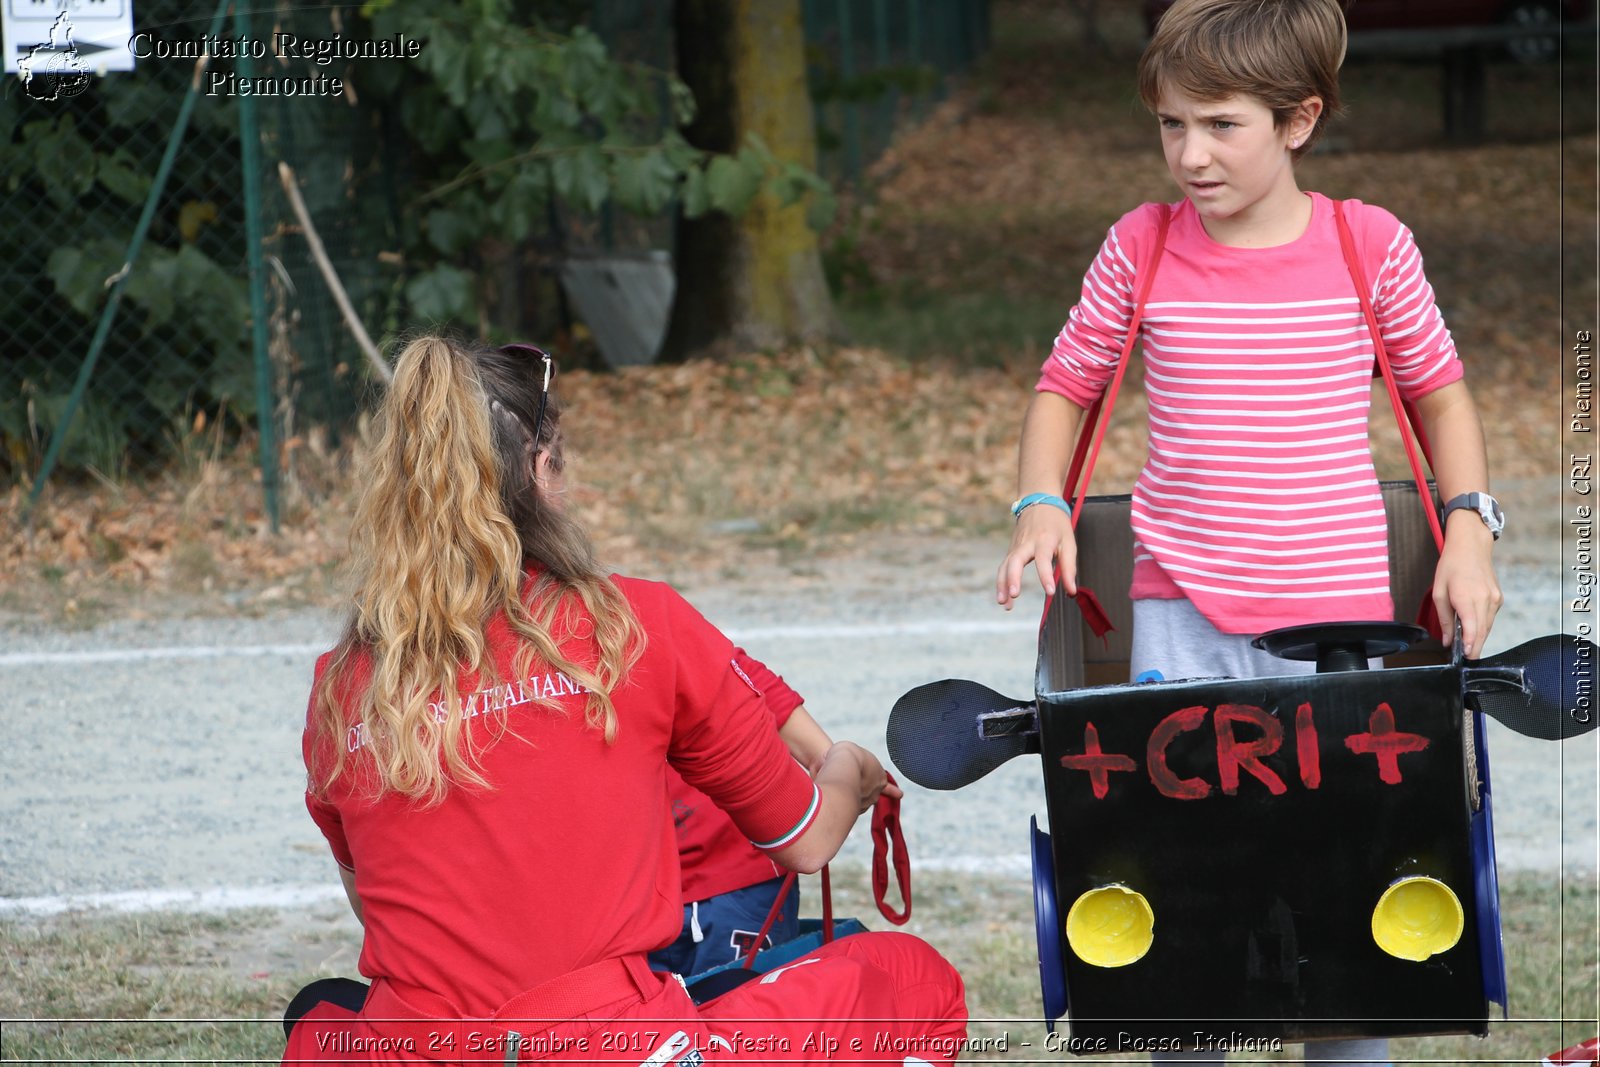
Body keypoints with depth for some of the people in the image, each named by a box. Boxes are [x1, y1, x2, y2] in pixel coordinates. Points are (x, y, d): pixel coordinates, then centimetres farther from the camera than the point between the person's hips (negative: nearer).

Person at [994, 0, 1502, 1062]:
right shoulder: (1142, 248, 0)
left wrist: (1468, 529, 1)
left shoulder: (1370, 246, -2)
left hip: (1338, 614, -1)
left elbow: (1438, 388, 13)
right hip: (1181, 611, 1)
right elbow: (1066, 385, 13)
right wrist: (1042, 507, -3)